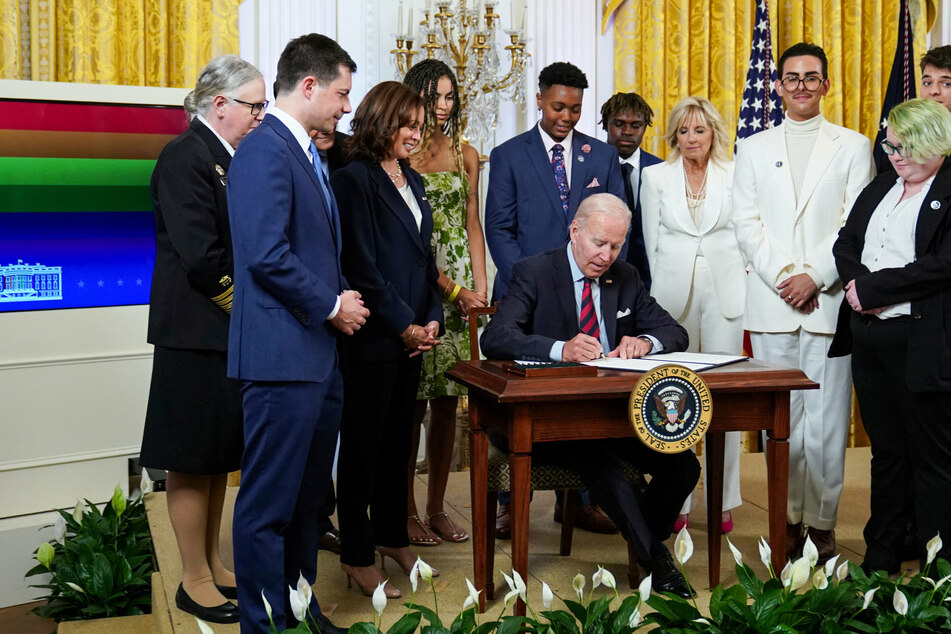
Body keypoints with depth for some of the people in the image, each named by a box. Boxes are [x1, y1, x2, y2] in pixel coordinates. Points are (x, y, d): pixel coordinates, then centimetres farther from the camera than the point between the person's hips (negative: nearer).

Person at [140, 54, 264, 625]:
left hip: (233, 331, 9)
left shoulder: (234, 157, 12)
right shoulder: (185, 157, -14)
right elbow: (200, 257, -21)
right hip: (198, 334, -9)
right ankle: (195, 582, 14)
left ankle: (211, 565, 28)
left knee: (220, 457, 16)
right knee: (193, 463, 2)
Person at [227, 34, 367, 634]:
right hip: (283, 354, -10)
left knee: (309, 495, 18)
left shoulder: (306, 153, 18)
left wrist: (344, 298, 11)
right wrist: (331, 306, -11)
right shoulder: (265, 151, -14)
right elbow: (267, 255, -22)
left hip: (320, 353, 10)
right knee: (270, 502, 0)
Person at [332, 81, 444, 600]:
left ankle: (392, 536, 29)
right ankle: (356, 556, 12)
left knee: (398, 439, 15)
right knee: (362, 443, 2)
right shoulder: (355, 178, -11)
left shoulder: (411, 181, 15)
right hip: (371, 338, -8)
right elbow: (361, 267, -15)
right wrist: (404, 325, -12)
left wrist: (431, 318, 5)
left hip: (410, 335, 8)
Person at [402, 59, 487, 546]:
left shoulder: (466, 155, 14)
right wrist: (452, 290, -12)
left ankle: (437, 507, 16)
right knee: (411, 401, -2)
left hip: (460, 290, 5)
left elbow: (472, 226, 15)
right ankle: (406, 510, 8)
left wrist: (481, 287, 3)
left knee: (447, 402, 6)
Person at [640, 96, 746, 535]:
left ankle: (723, 501, 7)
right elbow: (652, 241, 12)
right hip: (673, 294, 1)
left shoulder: (735, 176, 6)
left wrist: (742, 276, 6)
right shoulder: (655, 177, 9)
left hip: (725, 292, 0)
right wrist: (663, 290, 11)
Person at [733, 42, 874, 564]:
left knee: (827, 420, -2)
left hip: (831, 301, -1)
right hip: (771, 303, 2)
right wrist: (784, 276, -9)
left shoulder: (853, 146, 9)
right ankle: (788, 519, 13)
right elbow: (747, 225, 5)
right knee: (778, 418, 3)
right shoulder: (753, 149, 14)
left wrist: (814, 276, -12)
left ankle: (821, 523, 9)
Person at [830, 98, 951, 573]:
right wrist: (858, 282, -9)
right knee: (886, 449, 16)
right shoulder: (881, 187, 15)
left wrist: (872, 289, -16)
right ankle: (880, 559, 26)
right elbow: (846, 242, 12)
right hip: (869, 336, 7)